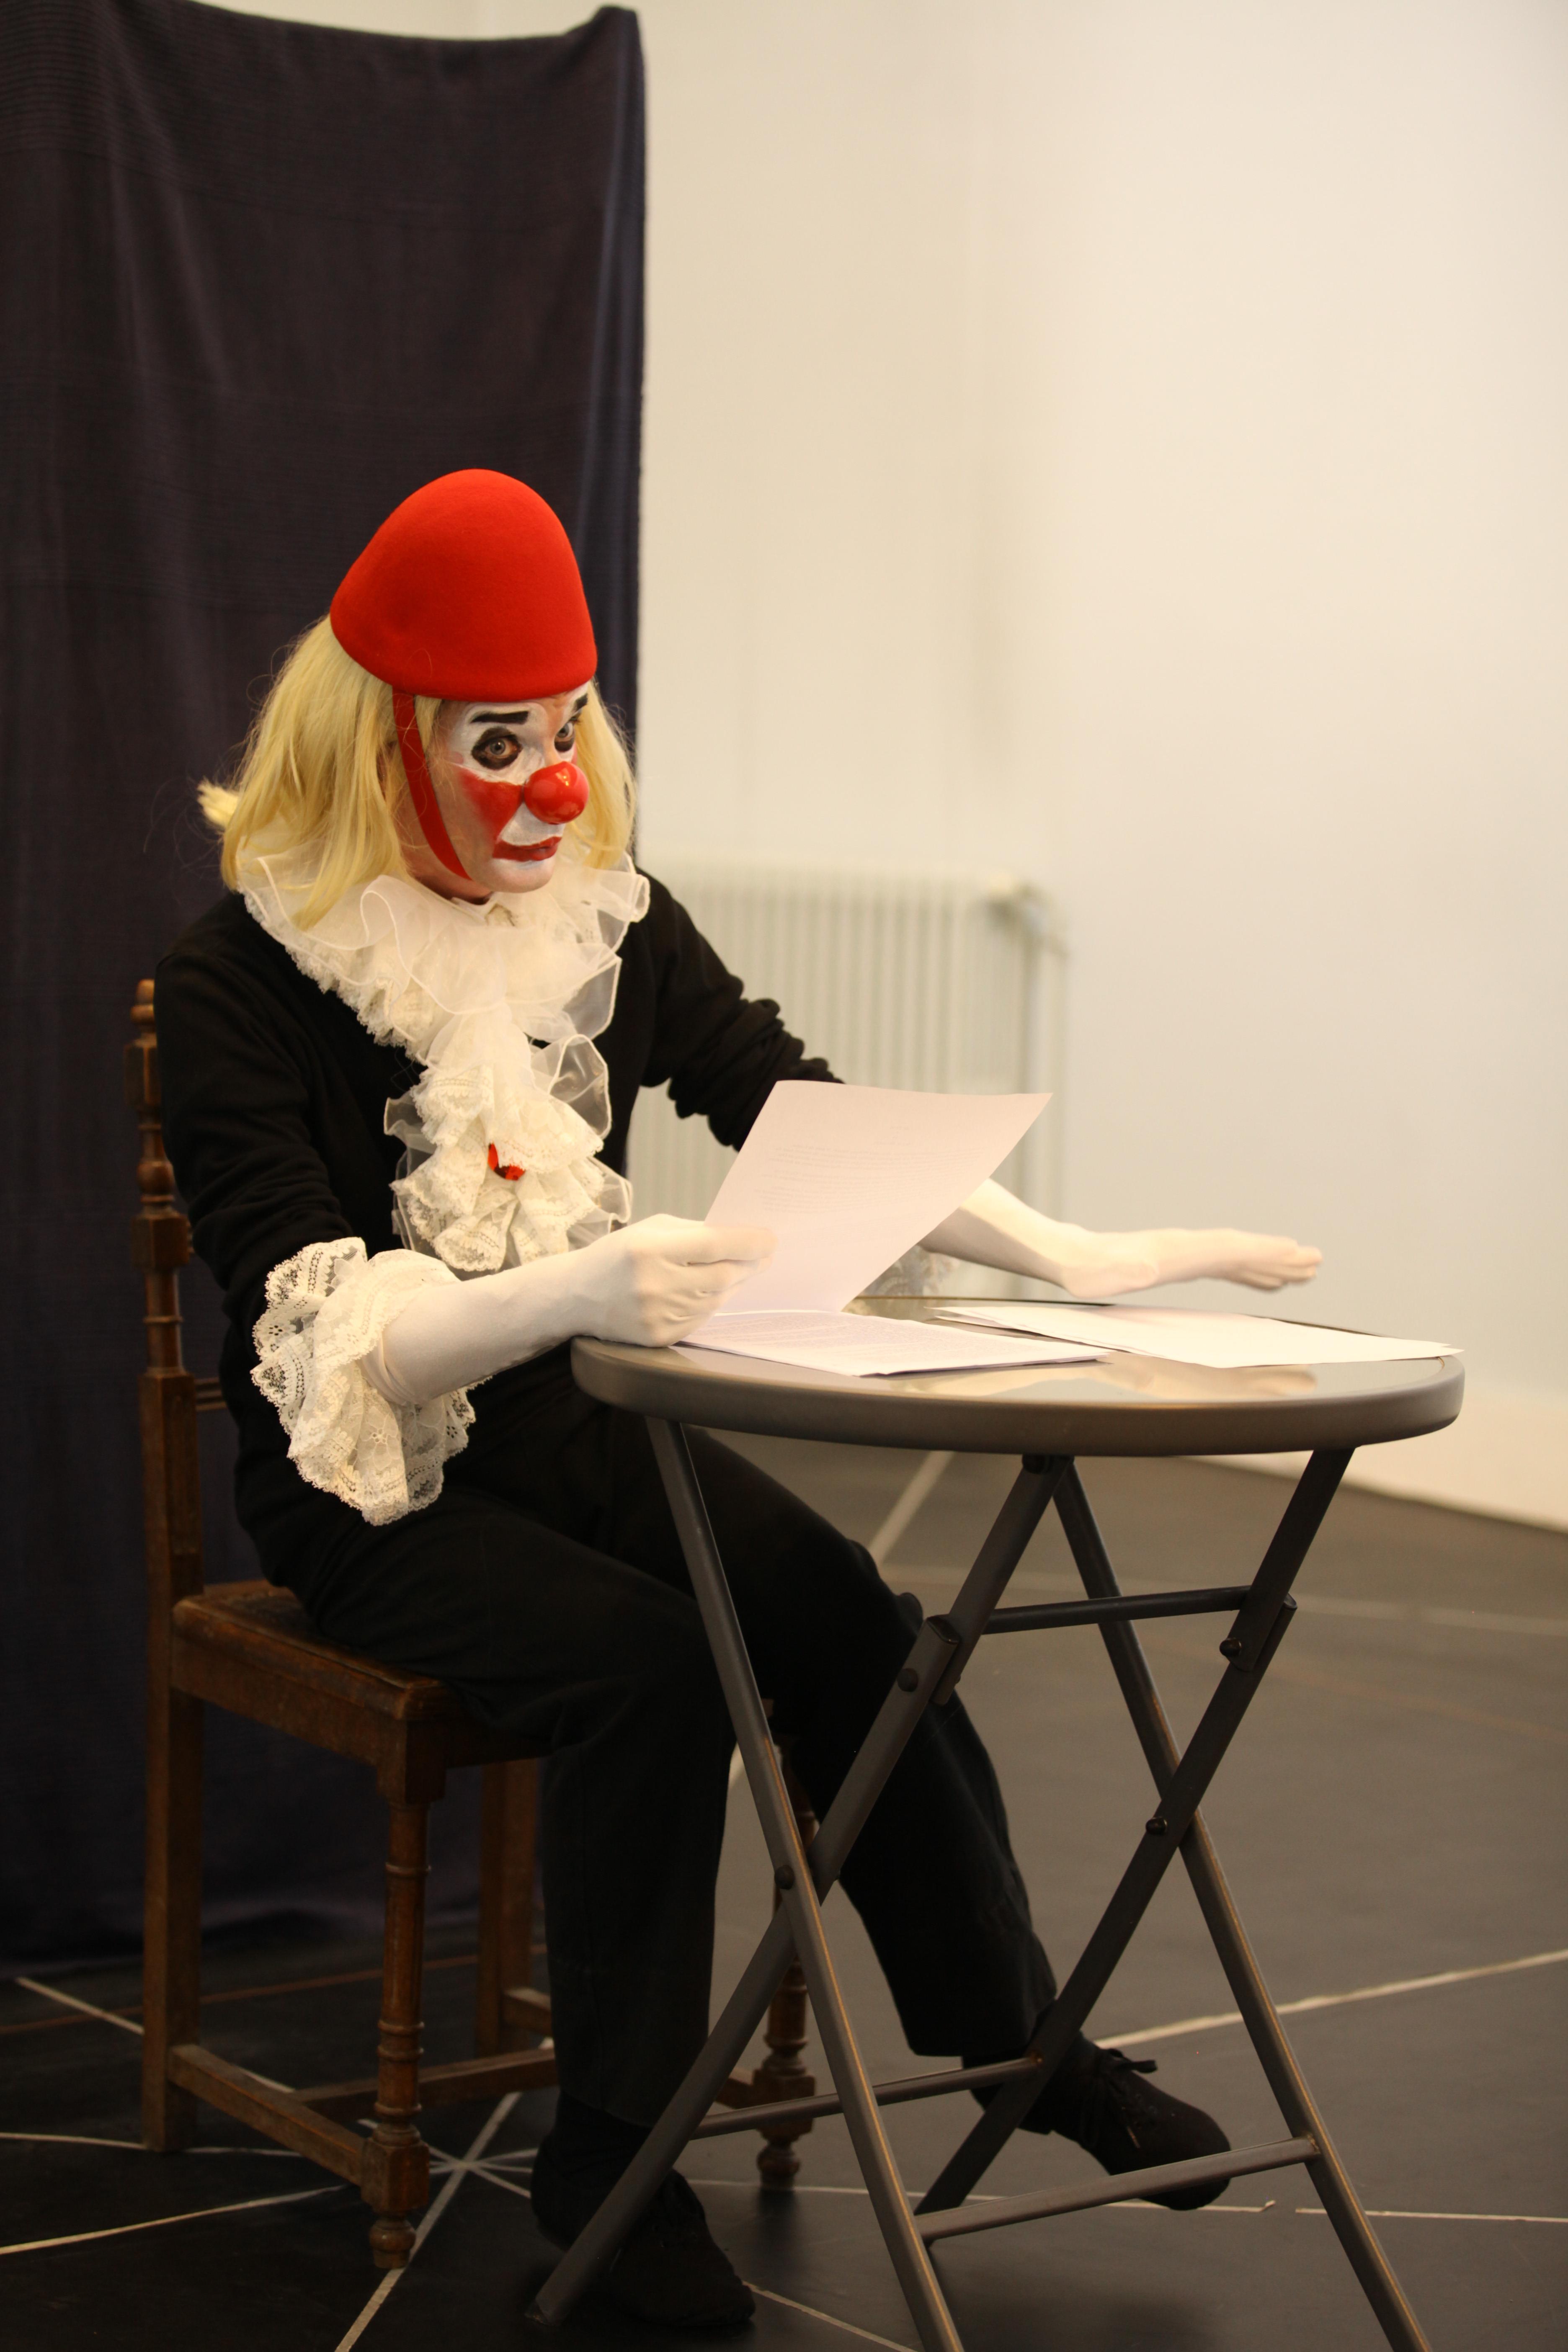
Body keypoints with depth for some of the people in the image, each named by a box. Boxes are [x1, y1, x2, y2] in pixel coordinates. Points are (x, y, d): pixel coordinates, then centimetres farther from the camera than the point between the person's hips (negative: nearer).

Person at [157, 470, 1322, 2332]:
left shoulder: (605, 916, 0)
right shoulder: (238, 985, -16)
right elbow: (314, 1333, -26)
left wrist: (1071, 1254, -15)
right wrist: (575, 1290, -44)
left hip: (581, 1430, 5)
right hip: (370, 1486, -4)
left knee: (839, 1616, -20)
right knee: (644, 1662, -29)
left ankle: (1012, 2034, 0)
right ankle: (609, 2156, -13)